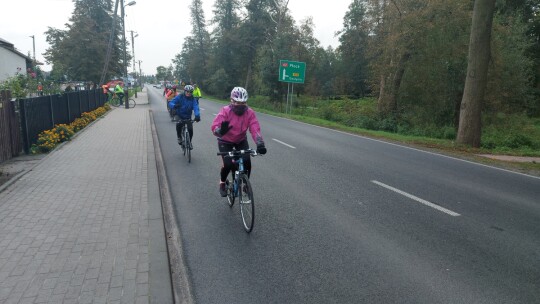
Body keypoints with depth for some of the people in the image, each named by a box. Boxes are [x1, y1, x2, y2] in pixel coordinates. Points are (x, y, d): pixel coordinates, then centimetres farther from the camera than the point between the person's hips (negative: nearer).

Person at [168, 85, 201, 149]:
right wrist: (174, 106, -43)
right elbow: (170, 103, -17)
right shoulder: (179, 97, -12)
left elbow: (196, 108, -24)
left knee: (190, 129, -11)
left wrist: (197, 116, -45)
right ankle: (179, 137, -7)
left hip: (187, 116, 2)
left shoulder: (193, 100, -10)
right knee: (179, 123, -32)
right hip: (179, 115, -2)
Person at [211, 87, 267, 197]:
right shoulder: (225, 111, -27)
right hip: (225, 141, -2)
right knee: (227, 164, -16)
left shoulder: (250, 113, -19)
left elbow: (255, 129, -29)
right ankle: (222, 183, 16)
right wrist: (221, 131, -61)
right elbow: (215, 127, -37)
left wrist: (260, 144, -44)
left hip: (241, 140, 3)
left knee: (247, 162, -16)